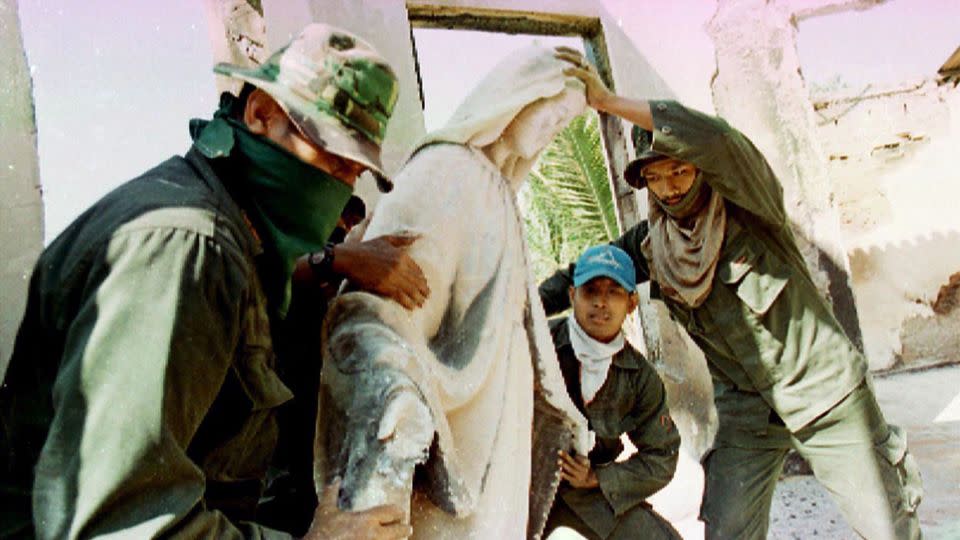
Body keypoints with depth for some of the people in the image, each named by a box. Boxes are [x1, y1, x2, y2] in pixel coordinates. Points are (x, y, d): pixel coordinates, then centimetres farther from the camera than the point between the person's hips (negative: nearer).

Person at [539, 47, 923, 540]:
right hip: (743, 407, 3)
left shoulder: (749, 207, -15)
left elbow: (713, 137, -33)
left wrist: (608, 101, -36)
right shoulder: (651, 245, -2)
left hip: (824, 392, -3)